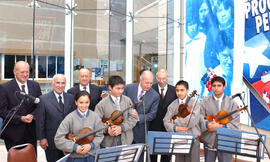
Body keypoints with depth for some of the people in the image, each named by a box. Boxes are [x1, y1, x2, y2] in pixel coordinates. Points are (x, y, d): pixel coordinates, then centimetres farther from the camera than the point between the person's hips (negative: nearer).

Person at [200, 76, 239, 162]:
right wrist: (208, 125, -24)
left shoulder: (231, 103, 3)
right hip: (209, 141, 1)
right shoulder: (205, 102, 3)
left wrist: (221, 127, -18)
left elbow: (235, 123, -4)